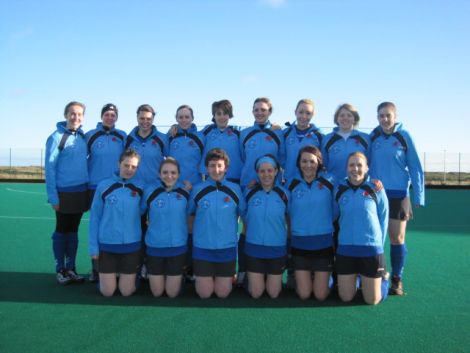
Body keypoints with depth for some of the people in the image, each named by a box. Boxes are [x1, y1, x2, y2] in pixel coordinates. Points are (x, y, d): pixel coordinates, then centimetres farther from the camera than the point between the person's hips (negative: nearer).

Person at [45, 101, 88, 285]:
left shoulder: (84, 137, 5)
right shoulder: (56, 137, -11)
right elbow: (50, 168, -11)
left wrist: (88, 187, 8)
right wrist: (53, 197, -15)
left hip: (81, 192, 5)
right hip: (64, 193, -5)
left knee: (73, 231, 12)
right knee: (61, 231, 6)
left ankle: (71, 268, 22)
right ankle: (60, 270, 17)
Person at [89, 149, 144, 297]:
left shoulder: (140, 187, -3)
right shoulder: (104, 186, -6)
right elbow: (94, 217, -1)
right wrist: (93, 246, -3)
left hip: (132, 245, 1)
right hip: (107, 245, -1)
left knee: (126, 291, 7)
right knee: (107, 292, 6)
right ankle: (113, 273, 36)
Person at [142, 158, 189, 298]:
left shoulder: (185, 192, -6)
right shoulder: (150, 191, -11)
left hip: (178, 247, 1)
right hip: (154, 247, 0)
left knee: (172, 293, 10)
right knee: (157, 293, 13)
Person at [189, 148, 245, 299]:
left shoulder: (235, 189, -1)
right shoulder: (197, 189, -2)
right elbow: (190, 216, 9)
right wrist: (195, 234, 4)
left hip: (227, 248, 0)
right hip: (202, 248, 0)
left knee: (222, 293, 9)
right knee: (204, 294, 6)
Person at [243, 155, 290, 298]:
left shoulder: (284, 194, -6)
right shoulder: (249, 193, -4)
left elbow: (289, 219, 6)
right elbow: (245, 219, 8)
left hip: (277, 249, 0)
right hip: (254, 249, 0)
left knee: (273, 294, 9)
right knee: (256, 294, 6)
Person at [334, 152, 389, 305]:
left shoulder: (376, 188, -5)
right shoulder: (339, 189, 1)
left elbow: (383, 219, 3)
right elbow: (332, 216, 13)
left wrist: (378, 244, 3)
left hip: (371, 249, -2)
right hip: (345, 249, 2)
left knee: (372, 300, 4)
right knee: (346, 298, 8)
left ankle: (383, 277, 34)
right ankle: (356, 277, 38)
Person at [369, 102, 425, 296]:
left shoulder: (404, 136, -4)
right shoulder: (372, 138, 3)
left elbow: (415, 168, -3)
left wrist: (418, 197, -7)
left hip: (398, 194, -2)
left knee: (397, 238, 3)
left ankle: (397, 280, 15)